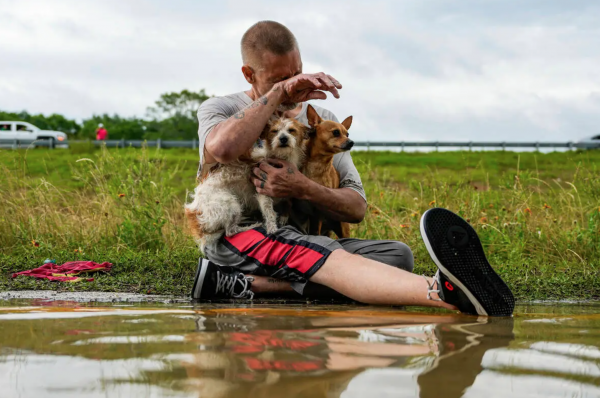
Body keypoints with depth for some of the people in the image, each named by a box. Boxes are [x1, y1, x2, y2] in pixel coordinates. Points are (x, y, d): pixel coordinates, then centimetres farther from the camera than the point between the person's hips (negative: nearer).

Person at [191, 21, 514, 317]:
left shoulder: (322, 120, 18)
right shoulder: (219, 109, 7)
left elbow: (357, 208, 9)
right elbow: (221, 149, -23)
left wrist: (303, 190, -13)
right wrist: (278, 93, -15)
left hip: (299, 240, 6)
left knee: (396, 255, -21)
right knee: (331, 260, -37)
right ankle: (442, 292, -69)